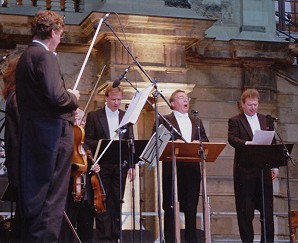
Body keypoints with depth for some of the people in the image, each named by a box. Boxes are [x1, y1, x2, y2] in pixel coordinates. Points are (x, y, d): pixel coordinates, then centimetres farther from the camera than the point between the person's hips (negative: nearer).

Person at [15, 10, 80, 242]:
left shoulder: (25, 56, 16)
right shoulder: (45, 56, -12)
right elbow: (56, 96, -23)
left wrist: (68, 99, 15)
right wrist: (73, 98, -3)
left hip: (31, 135, 9)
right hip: (53, 135, -9)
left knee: (33, 195, 13)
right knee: (52, 198, -6)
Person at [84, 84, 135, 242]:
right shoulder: (94, 116, 3)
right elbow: (88, 141, -1)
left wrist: (131, 165, 2)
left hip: (120, 165, 3)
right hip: (102, 165, -3)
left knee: (117, 202, 5)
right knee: (103, 202, -1)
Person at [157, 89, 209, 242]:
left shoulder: (196, 122, 20)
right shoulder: (164, 120, 4)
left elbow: (205, 141, 13)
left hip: (192, 168, 4)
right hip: (173, 167, -4)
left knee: (191, 206, 5)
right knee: (170, 206, 0)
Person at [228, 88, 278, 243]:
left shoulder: (266, 121, 16)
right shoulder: (235, 121, 3)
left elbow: (273, 143, 16)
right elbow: (232, 139, -13)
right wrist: (247, 143, -32)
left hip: (264, 169, 4)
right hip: (245, 170, -4)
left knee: (267, 206, 5)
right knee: (245, 208, -1)